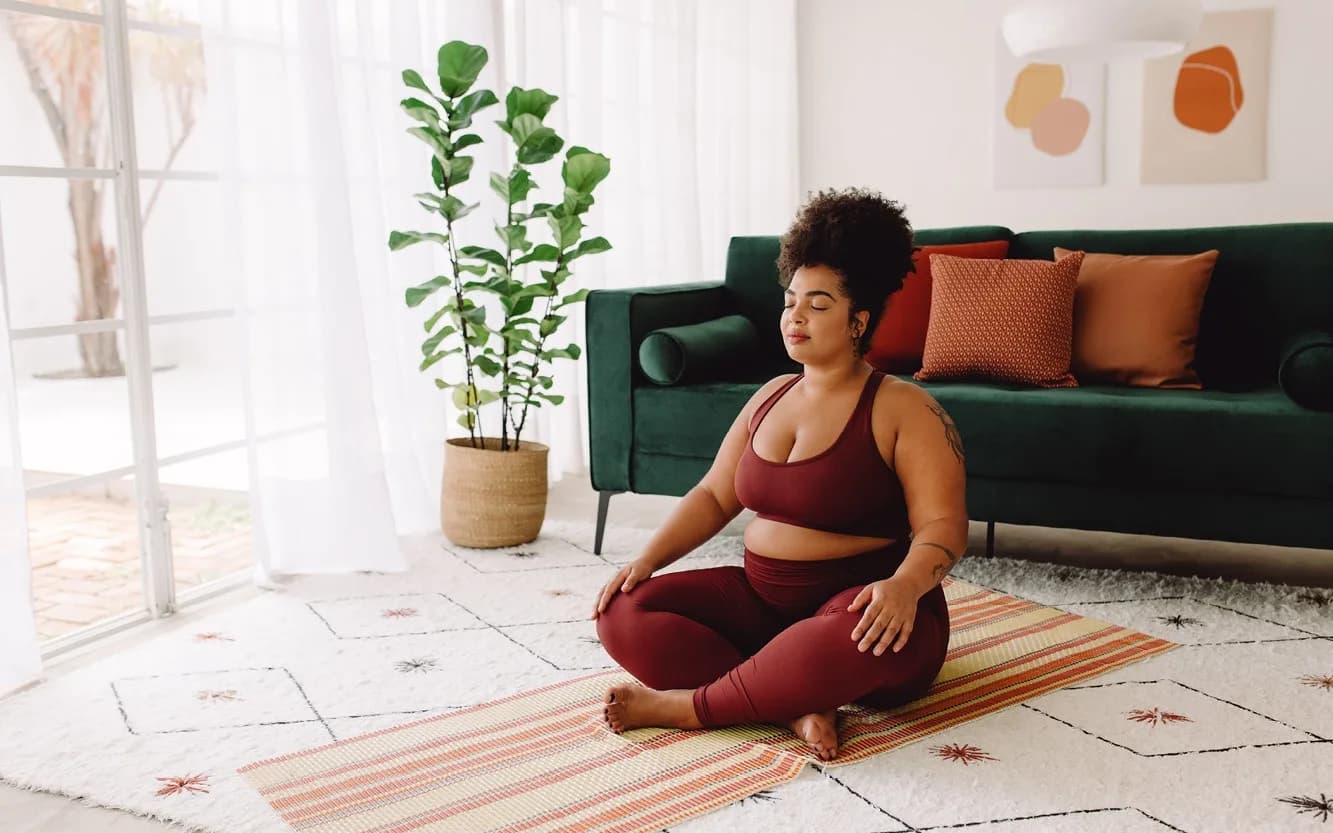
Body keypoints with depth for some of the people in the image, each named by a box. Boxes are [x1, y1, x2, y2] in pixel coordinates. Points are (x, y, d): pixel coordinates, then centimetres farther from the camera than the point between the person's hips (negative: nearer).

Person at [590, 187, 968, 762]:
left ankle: (689, 707, -22)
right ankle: (795, 707, -24)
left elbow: (942, 526, -16)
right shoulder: (771, 396, 11)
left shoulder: (905, 410, -8)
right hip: (761, 600, 6)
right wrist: (647, 560, -2)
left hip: (859, 605, -6)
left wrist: (904, 586, -37)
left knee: (851, 638, -43)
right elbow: (713, 496, 13)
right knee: (622, 613, -13)